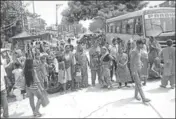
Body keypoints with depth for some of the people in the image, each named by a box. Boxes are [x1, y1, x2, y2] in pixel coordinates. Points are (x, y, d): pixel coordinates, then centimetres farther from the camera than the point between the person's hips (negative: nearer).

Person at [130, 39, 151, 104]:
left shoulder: (139, 51, 10)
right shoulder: (134, 51, -16)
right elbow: (131, 62, -17)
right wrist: (133, 71, -19)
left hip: (139, 68, 9)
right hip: (135, 69, -8)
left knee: (137, 83, 15)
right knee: (139, 84, -7)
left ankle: (136, 95, 28)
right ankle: (143, 98, -6)